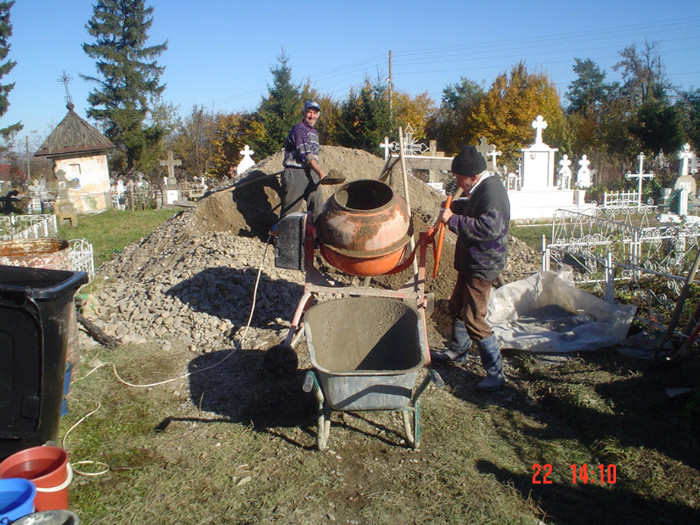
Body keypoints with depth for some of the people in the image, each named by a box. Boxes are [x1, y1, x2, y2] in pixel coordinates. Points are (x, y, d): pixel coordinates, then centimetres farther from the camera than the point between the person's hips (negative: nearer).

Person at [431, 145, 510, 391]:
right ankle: (457, 352, 42)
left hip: (482, 267, -11)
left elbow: (488, 228, -35)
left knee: (474, 319, -8)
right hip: (471, 263, 11)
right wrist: (455, 206, 13)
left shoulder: (491, 192, -23)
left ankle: (496, 373, 3)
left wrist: (453, 219, -31)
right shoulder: (482, 189, 9)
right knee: (457, 307, 22)